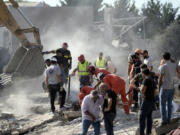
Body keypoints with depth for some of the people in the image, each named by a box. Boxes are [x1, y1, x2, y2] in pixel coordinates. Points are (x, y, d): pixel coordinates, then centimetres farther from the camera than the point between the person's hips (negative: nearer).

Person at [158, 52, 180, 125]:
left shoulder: (163, 67, -14)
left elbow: (160, 79, -13)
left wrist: (159, 88, -4)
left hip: (164, 88, -5)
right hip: (172, 88, 5)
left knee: (163, 105, 4)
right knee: (169, 104, 17)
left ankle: (164, 121, 5)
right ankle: (168, 119, 19)